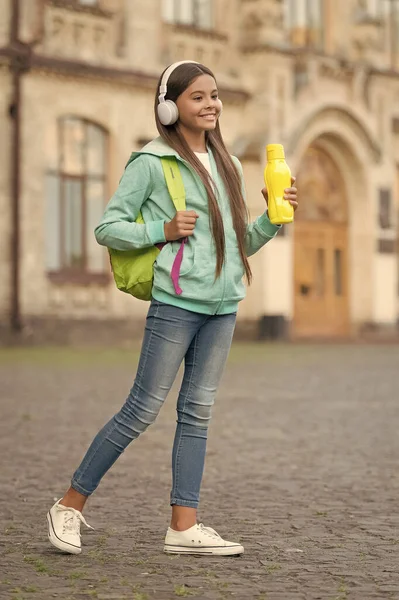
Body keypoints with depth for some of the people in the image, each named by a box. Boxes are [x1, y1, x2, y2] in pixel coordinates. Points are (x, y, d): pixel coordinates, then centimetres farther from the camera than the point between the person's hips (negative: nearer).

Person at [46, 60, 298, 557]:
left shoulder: (226, 165, 16)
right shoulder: (151, 162, -4)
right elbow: (107, 228, -4)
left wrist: (272, 217, 4)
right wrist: (162, 230, -15)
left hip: (223, 305, 6)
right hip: (176, 301, -6)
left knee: (198, 411, 6)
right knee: (143, 409, -4)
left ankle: (183, 526, 10)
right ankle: (70, 506, 8)